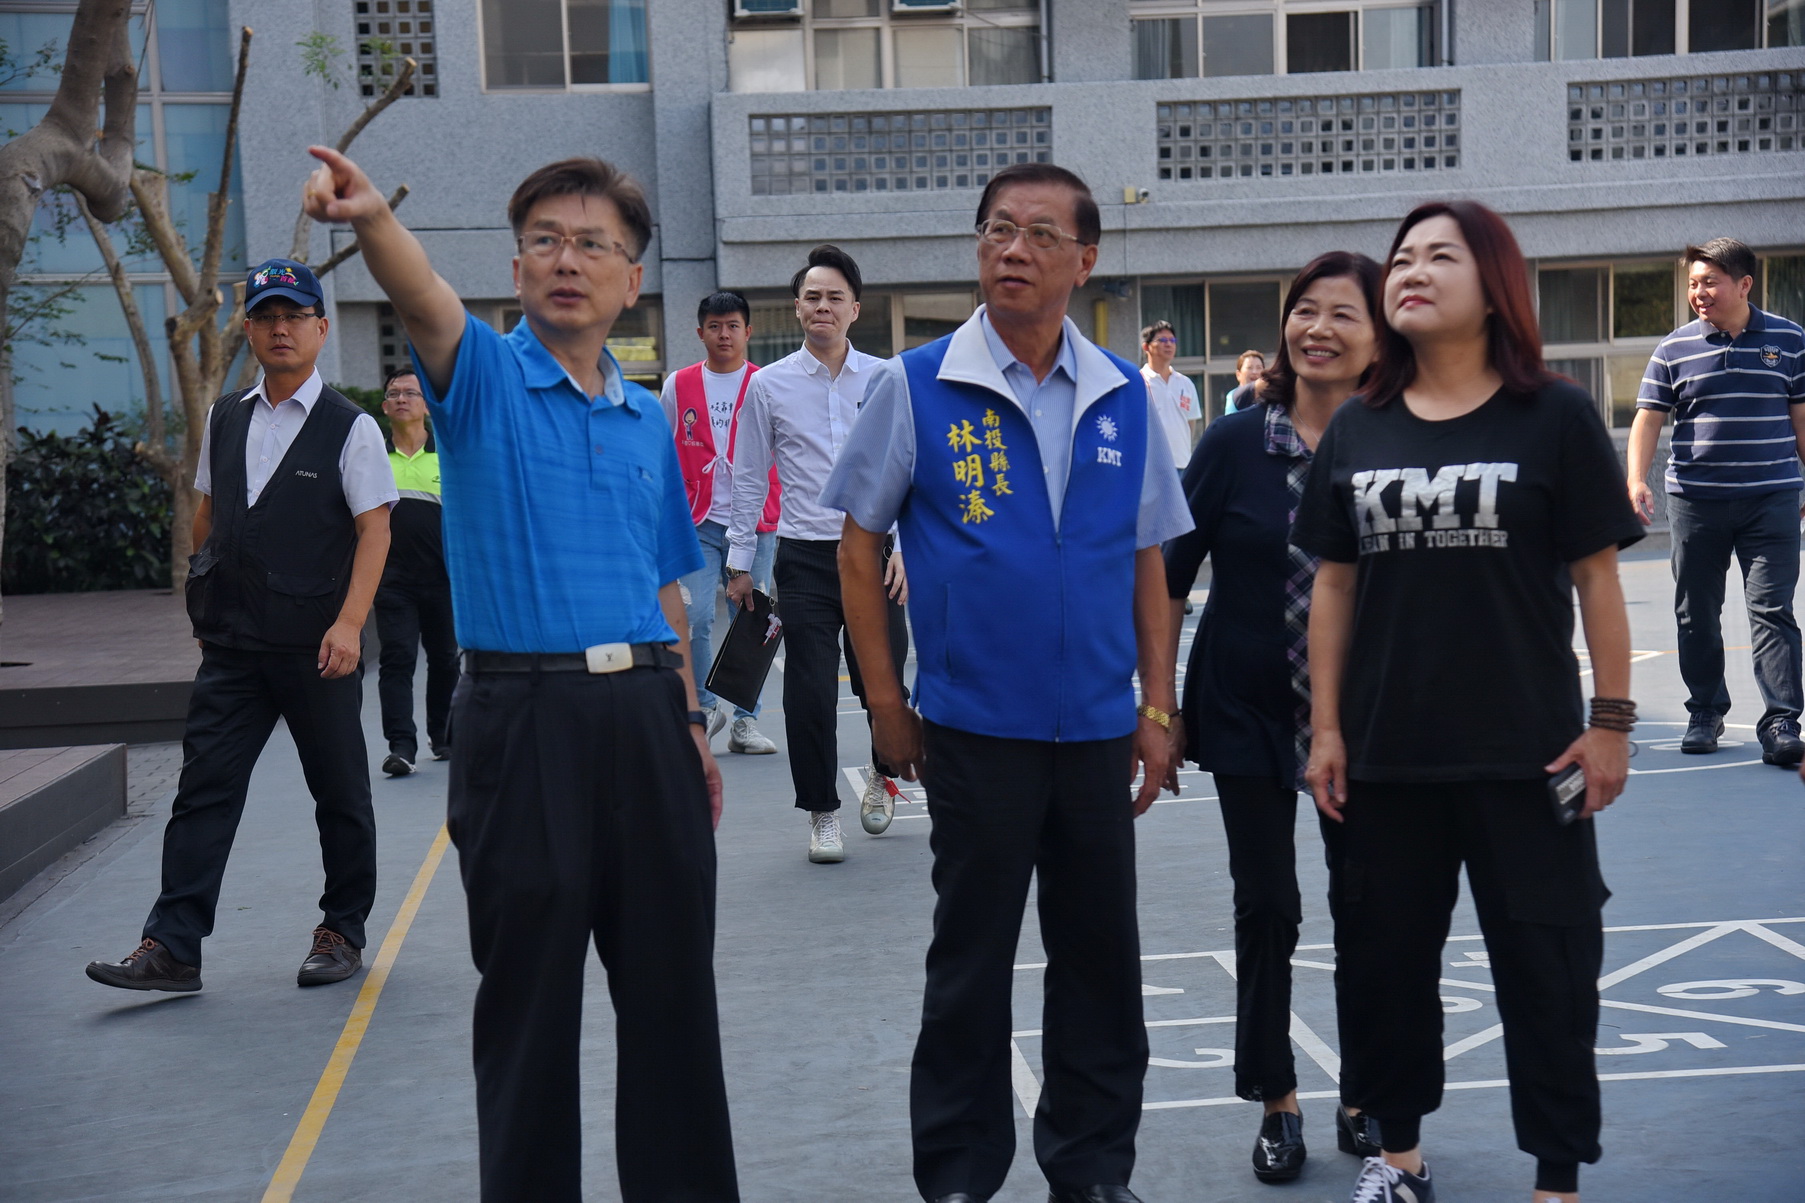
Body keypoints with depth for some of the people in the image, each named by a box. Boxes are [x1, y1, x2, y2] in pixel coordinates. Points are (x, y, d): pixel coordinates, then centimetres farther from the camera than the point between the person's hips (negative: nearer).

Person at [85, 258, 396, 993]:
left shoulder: (351, 428, -5)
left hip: (317, 649, -4)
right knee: (205, 785, -1)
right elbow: (208, 511, 19)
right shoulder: (223, 421, 11)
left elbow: (374, 529, -9)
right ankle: (171, 948, 0)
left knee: (339, 792, 8)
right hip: (232, 643, 4)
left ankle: (343, 932, 22)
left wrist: (349, 623, -18)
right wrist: (202, 599, 17)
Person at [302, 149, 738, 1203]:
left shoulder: (647, 418, 12)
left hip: (646, 711, 5)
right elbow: (426, 301, -25)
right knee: (531, 992, 6)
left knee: (674, 985, 12)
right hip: (524, 712, -4)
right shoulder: (483, 378, -1)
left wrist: (691, 726, 14)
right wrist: (374, 217, -45)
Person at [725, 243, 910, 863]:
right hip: (804, 557, 0)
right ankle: (821, 811, 14)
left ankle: (883, 773, 33)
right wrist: (739, 561, 7)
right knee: (810, 694, -1)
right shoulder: (768, 385, 4)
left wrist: (904, 546, -2)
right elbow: (749, 479, 8)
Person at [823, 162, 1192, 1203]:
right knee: (971, 963, 8)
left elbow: (1146, 561, 9)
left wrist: (1158, 708, 4)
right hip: (974, 726, -3)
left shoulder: (1124, 397, 4)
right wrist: (886, 702, -3)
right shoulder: (917, 387, -4)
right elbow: (860, 548, 0)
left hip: (1098, 726, 3)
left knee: (1102, 960, 12)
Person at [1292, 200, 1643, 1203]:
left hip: (1525, 751, -3)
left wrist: (1610, 720, -6)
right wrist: (1325, 728, 3)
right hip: (1388, 752, 4)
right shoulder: (1357, 431, 5)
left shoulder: (1555, 418, -4)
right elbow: (1334, 584, 7)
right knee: (1384, 951, 13)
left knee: (1546, 959, 4)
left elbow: (1595, 576, -3)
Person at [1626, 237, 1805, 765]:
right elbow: (1647, 418, 3)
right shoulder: (1675, 349, 3)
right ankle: (1704, 713, 23)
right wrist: (1637, 480, -11)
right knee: (1695, 614, 9)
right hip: (1694, 500, 1)